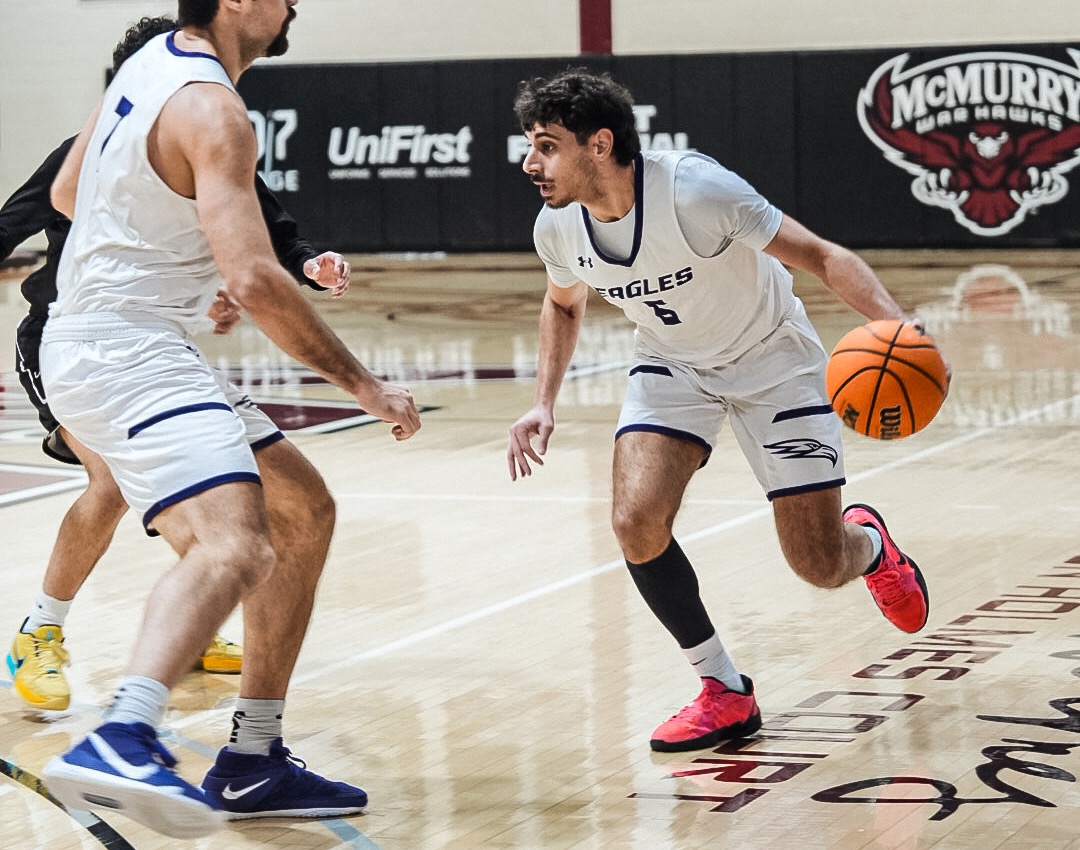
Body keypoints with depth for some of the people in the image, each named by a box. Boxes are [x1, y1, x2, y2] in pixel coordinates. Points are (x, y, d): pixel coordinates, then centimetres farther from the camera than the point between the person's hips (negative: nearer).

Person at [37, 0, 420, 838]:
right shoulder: (211, 109, -16)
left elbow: (66, 193, 27)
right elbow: (255, 281, -26)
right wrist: (364, 384, -18)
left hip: (98, 345, 11)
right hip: (129, 354, -11)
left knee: (302, 511, 17)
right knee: (234, 544, -32)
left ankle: (252, 761, 17)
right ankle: (119, 743, -54)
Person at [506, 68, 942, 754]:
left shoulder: (695, 191, -33)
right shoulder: (557, 228, -14)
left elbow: (820, 256, -26)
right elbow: (565, 303, 11)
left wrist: (896, 324, -42)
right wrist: (544, 406, 2)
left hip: (772, 360, -4)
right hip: (673, 366, 4)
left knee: (821, 567, -4)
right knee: (637, 521, -21)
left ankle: (868, 543, 37)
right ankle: (725, 692, -3)